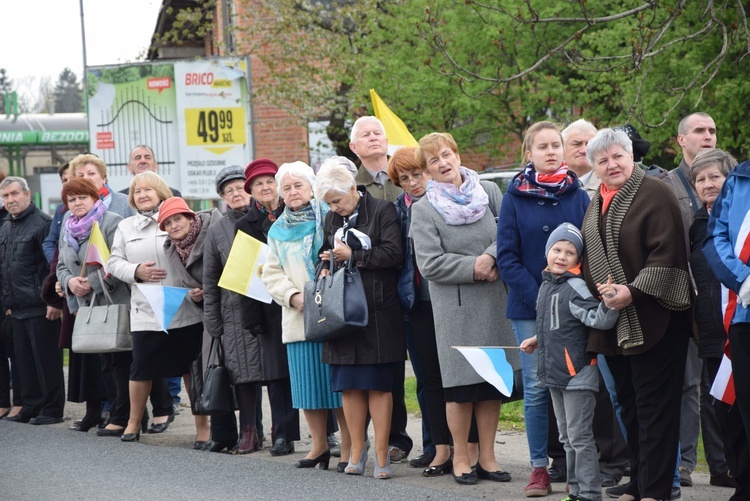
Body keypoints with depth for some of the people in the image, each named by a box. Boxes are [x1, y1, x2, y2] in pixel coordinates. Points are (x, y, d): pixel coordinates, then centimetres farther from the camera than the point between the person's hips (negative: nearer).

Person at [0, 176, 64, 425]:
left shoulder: (41, 223, -9)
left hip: (41, 307, -8)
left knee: (46, 359, -3)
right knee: (24, 360, 10)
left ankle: (52, 409, 3)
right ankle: (30, 407, 17)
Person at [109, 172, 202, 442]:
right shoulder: (126, 227, 15)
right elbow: (114, 262, 11)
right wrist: (136, 271, -8)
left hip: (185, 308, -2)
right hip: (145, 311, 2)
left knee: (189, 367, 4)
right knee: (142, 367, 1)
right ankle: (133, 422, 15)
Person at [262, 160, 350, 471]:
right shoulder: (278, 230, 16)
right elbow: (272, 273, 13)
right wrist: (294, 297, -4)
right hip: (298, 318, 4)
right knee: (308, 385, 5)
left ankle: (349, 448, 1)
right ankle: (319, 446, 17)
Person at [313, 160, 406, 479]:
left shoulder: (382, 211, -5)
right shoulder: (332, 219, 14)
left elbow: (393, 254, -13)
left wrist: (352, 256, -12)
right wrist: (325, 266, 4)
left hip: (378, 312, -5)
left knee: (378, 385, -3)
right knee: (349, 385, 5)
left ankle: (381, 454, 0)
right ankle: (357, 450, 13)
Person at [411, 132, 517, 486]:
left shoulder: (489, 192, 7)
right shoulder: (423, 210, -2)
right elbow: (430, 264, -9)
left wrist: (491, 258, -16)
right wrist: (472, 267, -14)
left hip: (494, 300, 3)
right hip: (454, 306, -3)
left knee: (492, 381, 6)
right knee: (460, 383, -2)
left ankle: (486, 456, 14)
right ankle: (461, 456, 9)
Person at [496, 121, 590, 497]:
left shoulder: (578, 196, 6)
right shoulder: (515, 197, 2)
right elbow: (507, 255, -2)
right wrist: (537, 299, -12)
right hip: (529, 308, -1)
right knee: (536, 387, 0)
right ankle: (539, 468, 4)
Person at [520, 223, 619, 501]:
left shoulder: (576, 288, -16)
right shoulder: (547, 285, 10)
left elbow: (599, 320, -27)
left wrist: (607, 302, -44)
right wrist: (538, 340, 32)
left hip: (578, 374, -9)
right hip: (555, 374, 9)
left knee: (580, 437, -5)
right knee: (566, 437, 16)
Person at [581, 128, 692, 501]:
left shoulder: (655, 194, -8)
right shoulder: (597, 203, 16)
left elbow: (667, 254, -16)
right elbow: (589, 257, 25)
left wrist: (634, 290, -21)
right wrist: (594, 296, 12)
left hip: (651, 320, -8)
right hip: (612, 323, 8)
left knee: (654, 407, -7)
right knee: (629, 405, 12)